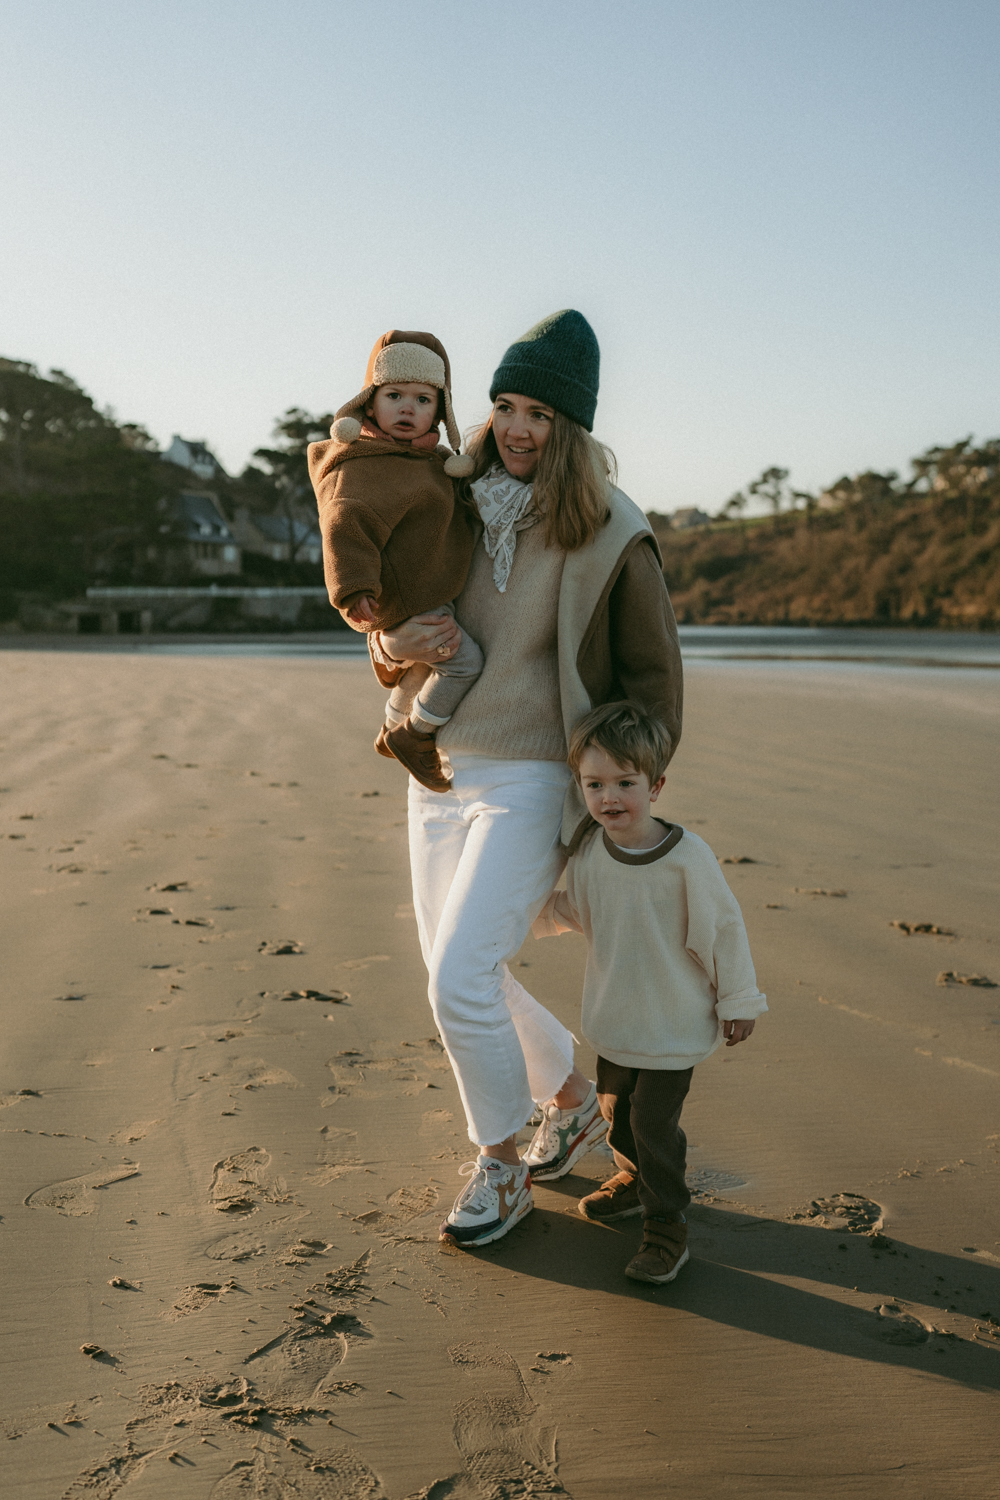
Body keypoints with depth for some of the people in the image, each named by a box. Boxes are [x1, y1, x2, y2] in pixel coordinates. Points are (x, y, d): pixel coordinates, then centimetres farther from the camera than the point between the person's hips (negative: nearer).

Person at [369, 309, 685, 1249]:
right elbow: (388, 628, 11)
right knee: (458, 975, 13)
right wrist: (394, 645, -14)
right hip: (441, 773, 6)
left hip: (532, 783, -6)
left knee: (460, 975, -13)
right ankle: (573, 1101, 37)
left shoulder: (611, 535, -10)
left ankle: (499, 1166, 11)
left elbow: (653, 675, -3)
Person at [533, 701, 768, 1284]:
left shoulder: (687, 857, -23)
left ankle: (667, 1229, 13)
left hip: (676, 1024, -6)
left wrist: (739, 1000, -5)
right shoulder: (590, 852, -7)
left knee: (654, 1122, -5)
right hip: (616, 1018, 6)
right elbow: (572, 909, 14)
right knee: (616, 1110, 20)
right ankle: (636, 1179, 47)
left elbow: (723, 929, -12)